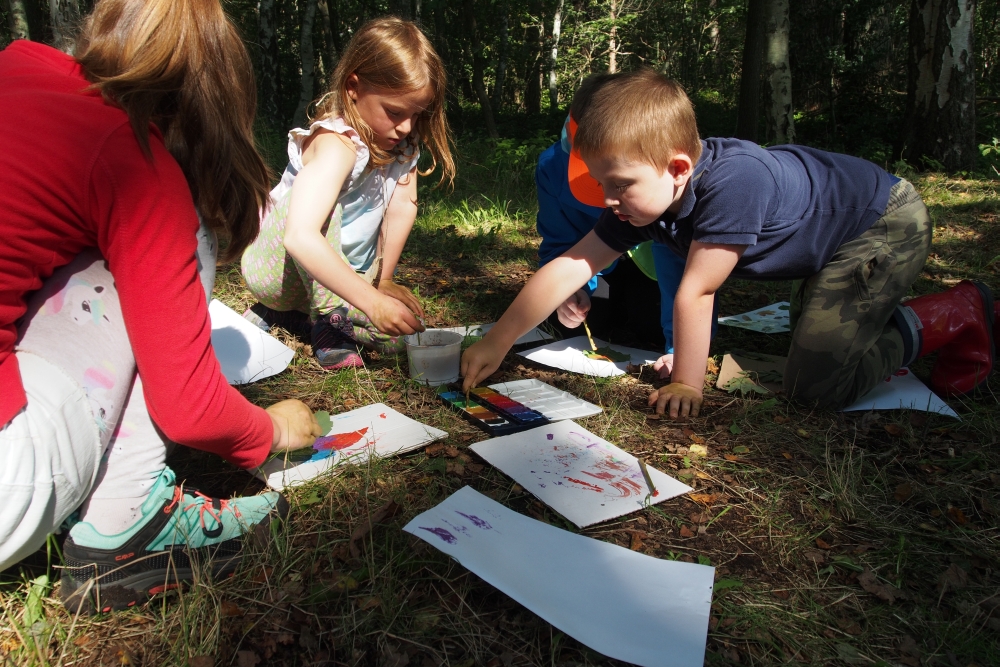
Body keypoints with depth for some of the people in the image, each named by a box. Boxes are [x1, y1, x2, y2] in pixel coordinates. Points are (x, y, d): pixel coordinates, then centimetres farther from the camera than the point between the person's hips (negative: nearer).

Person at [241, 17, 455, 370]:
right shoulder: (337, 145, -33)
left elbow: (403, 207, -11)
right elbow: (300, 237, -46)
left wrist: (383, 280, -15)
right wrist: (372, 301, -49)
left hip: (338, 271, 8)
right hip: (275, 261, -8)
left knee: (400, 332, -9)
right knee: (322, 205, -35)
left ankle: (293, 306, 10)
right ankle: (328, 314, -20)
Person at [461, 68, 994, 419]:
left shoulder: (731, 182, -41)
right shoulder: (643, 196, -17)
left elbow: (695, 294, -34)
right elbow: (568, 269, -18)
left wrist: (687, 384, -23)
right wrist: (495, 345, -18)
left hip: (886, 222, -8)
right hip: (823, 244, 8)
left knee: (814, 384, -18)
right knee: (810, 335, 26)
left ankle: (957, 316, -2)